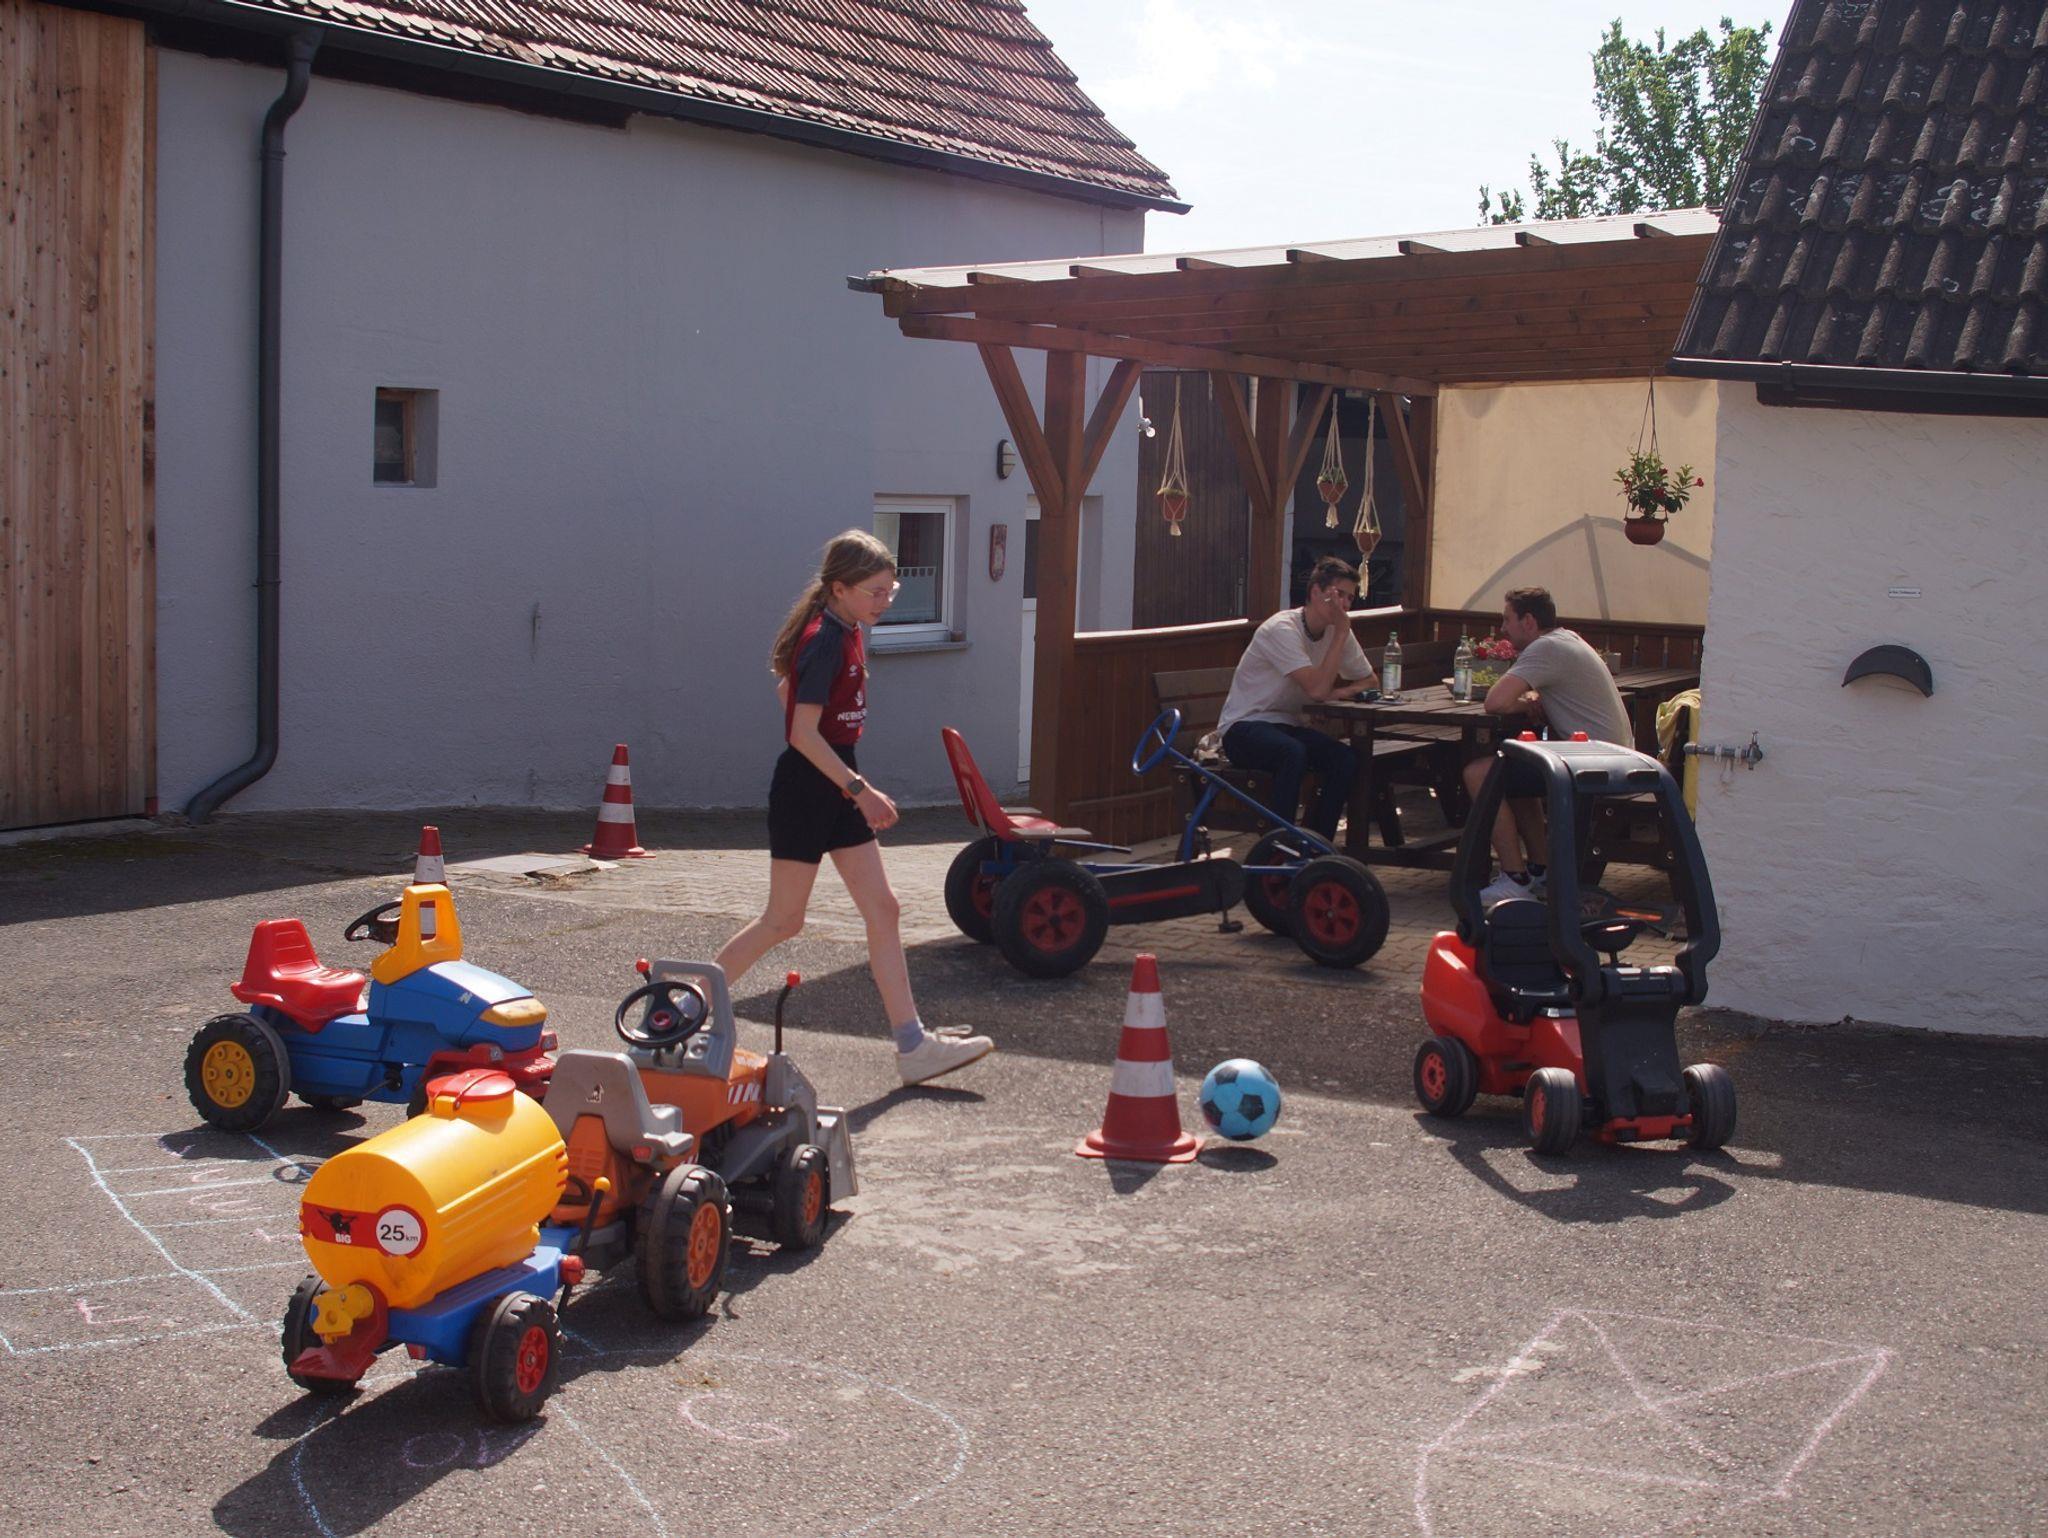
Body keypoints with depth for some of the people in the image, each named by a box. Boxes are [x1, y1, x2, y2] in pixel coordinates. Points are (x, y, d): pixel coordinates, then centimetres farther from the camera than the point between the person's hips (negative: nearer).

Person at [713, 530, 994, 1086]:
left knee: (882, 910, 3)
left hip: (836, 785, 9)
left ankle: (913, 1046, 3)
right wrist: (860, 789, -24)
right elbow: (803, 733, -23)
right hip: (804, 788, -9)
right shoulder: (825, 643, -20)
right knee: (783, 921, 1)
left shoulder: (847, 635, 8)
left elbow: (785, 686, 20)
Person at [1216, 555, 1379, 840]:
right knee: (1294, 753, -38)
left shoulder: (1338, 630, 3)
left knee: (1347, 760, -21)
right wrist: (1341, 632, -24)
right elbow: (1317, 689, -28)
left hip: (1287, 725, 7)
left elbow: (1371, 681, 12)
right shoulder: (1283, 630, -21)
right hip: (1243, 727, -7)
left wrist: (1343, 691, -10)